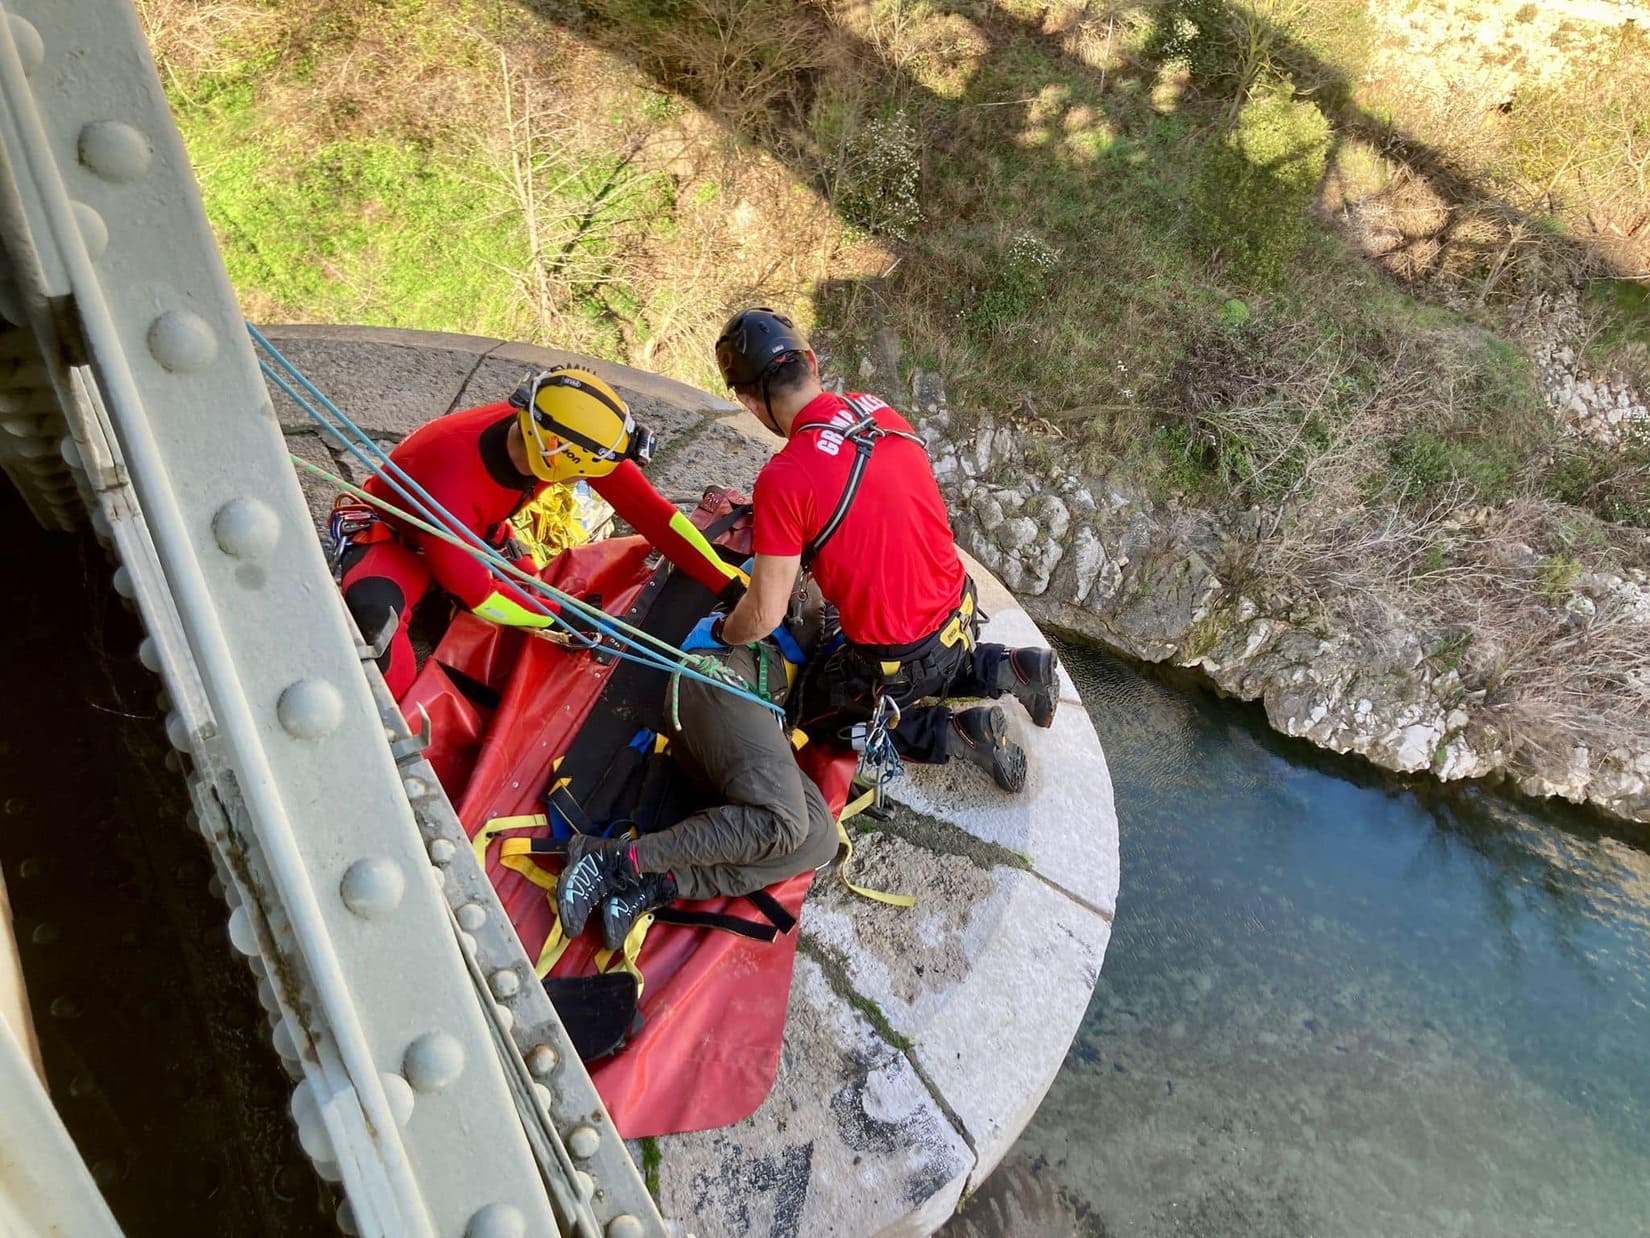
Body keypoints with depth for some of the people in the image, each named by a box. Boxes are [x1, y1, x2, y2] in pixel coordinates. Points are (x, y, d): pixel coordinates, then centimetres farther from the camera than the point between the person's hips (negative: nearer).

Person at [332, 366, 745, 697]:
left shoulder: (565, 435, -27)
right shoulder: (449, 479, -41)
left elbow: (648, 510, -22)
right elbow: (477, 595, -30)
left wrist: (730, 585, -25)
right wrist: (562, 615, -24)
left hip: (475, 533, 8)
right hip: (394, 533, -7)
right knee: (375, 610, -36)